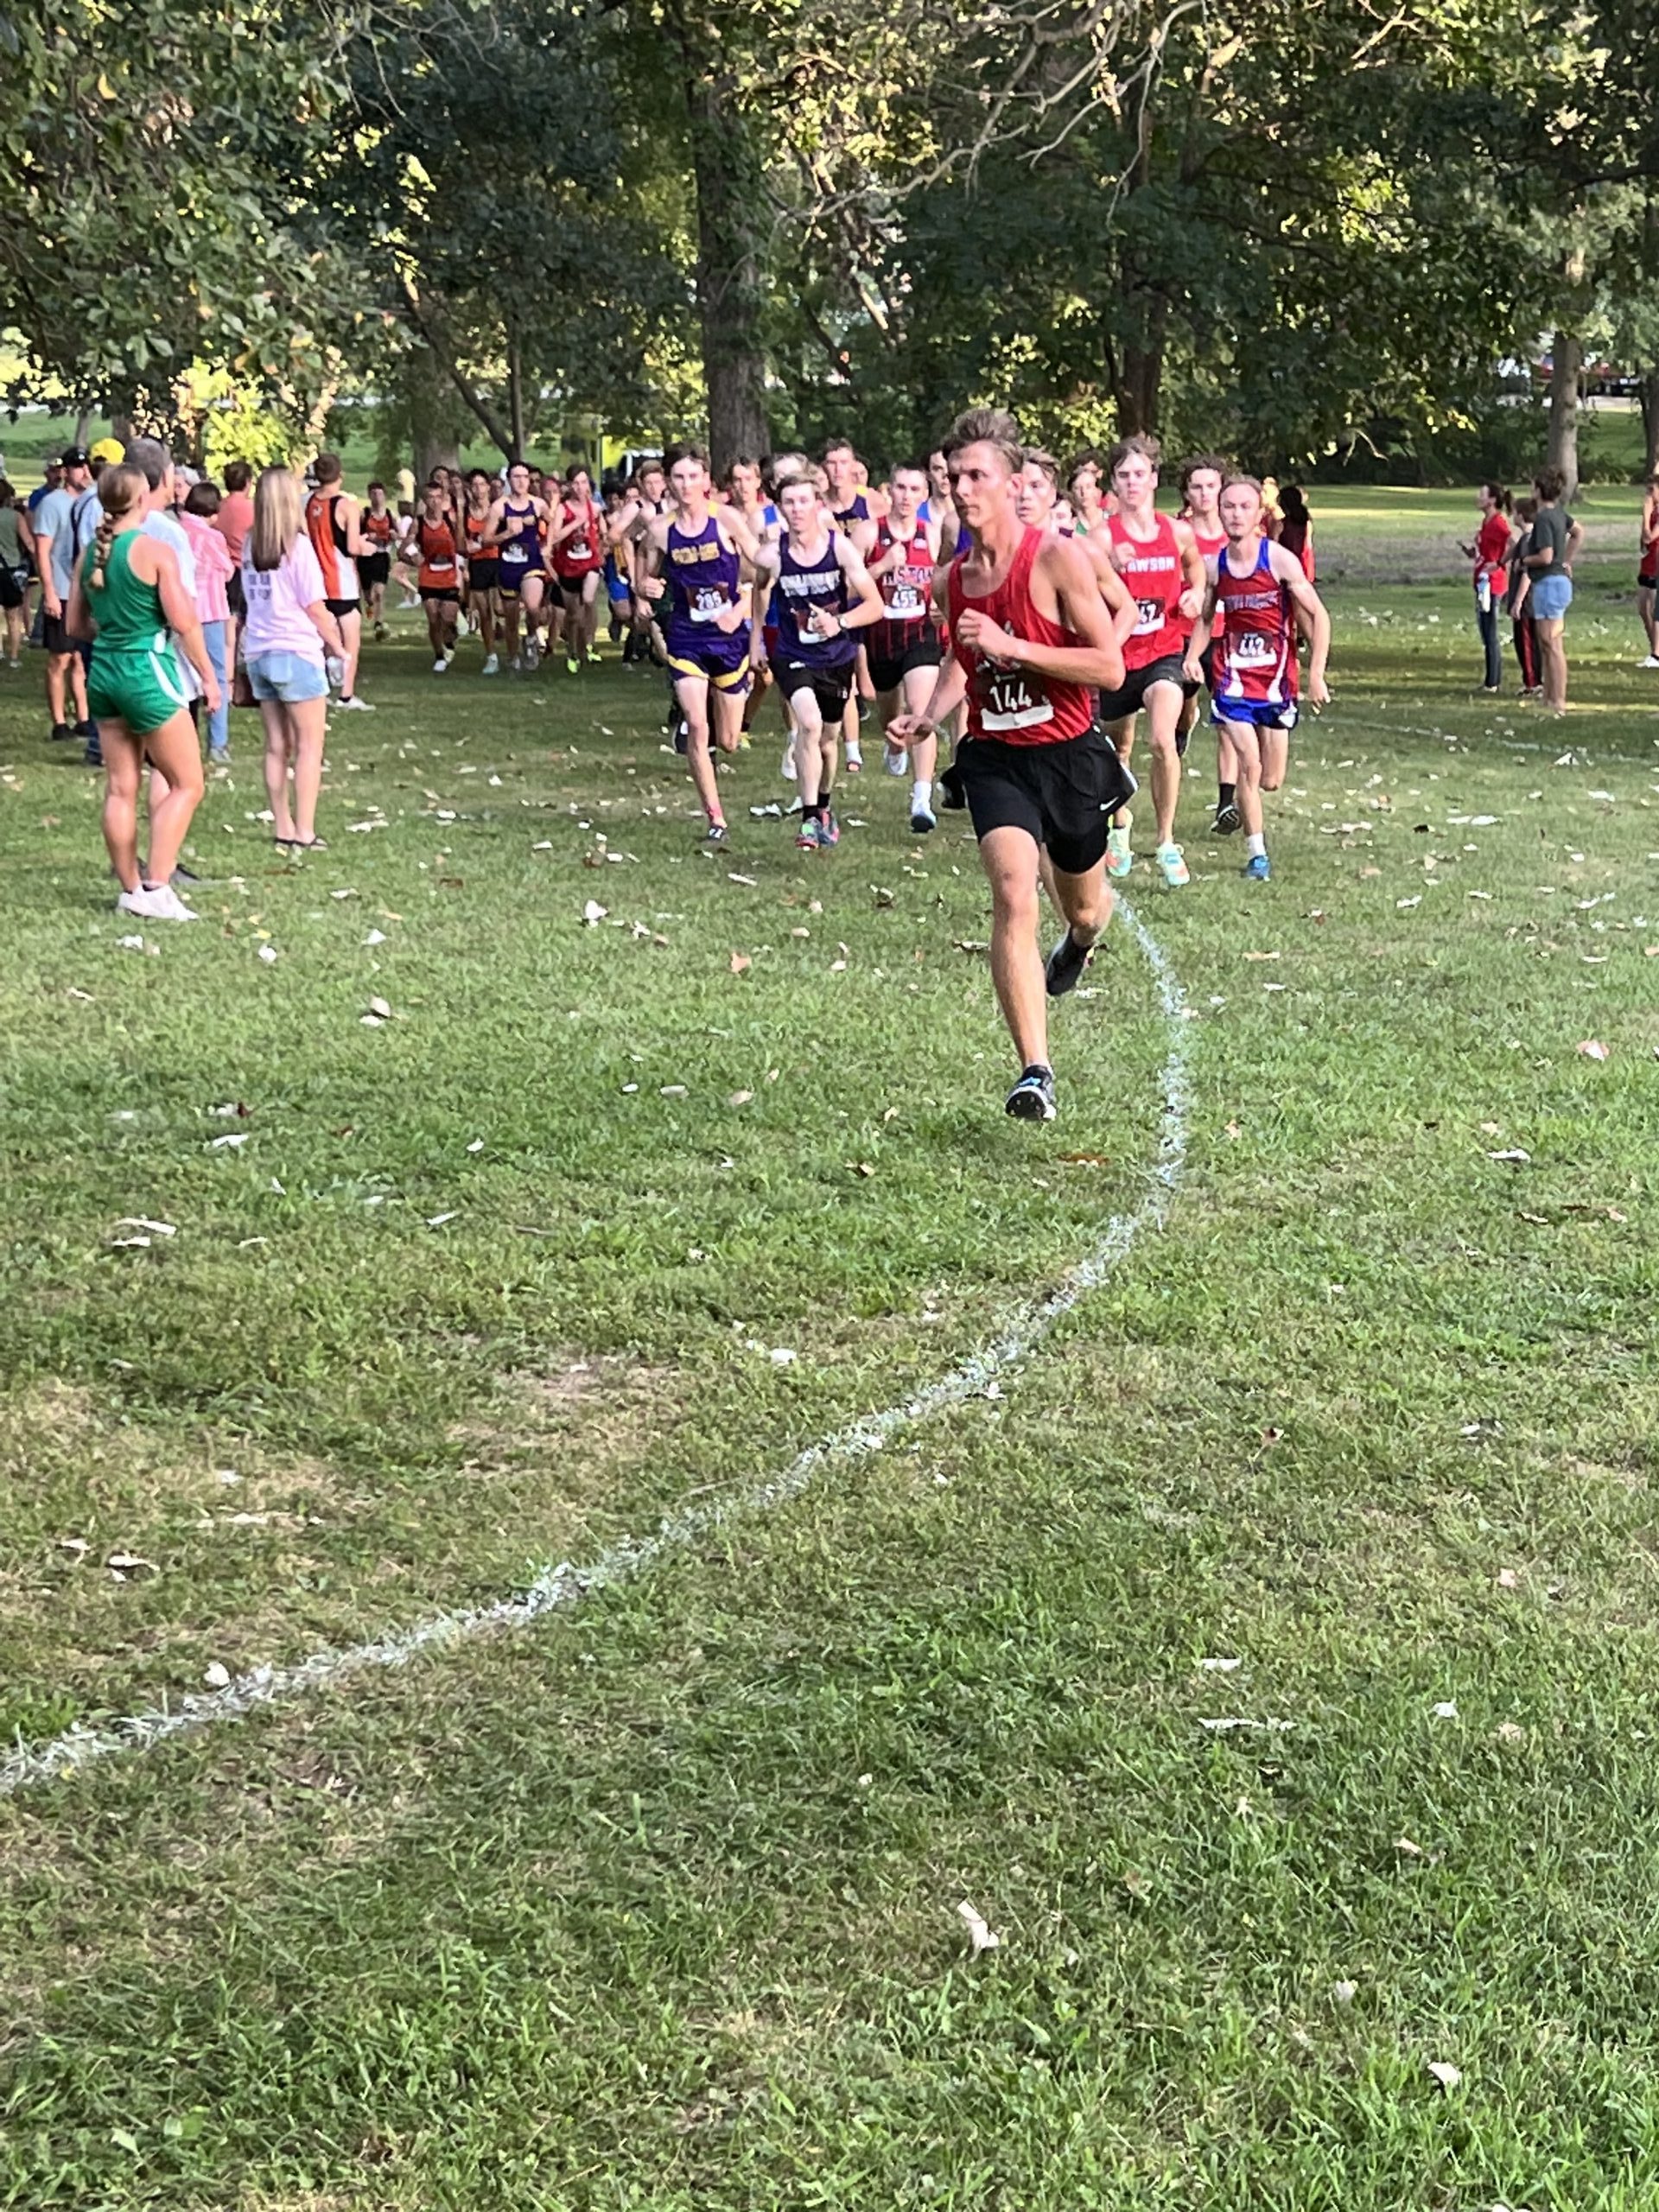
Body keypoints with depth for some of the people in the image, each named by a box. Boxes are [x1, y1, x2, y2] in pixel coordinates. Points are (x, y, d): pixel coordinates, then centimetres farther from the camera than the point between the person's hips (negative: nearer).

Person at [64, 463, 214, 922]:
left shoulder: (90, 553, 6)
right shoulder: (155, 551, -13)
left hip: (104, 671, 7)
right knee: (187, 785, 2)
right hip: (148, 670, -7)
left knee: (120, 789, 11)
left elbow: (74, 625, 13)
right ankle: (156, 888, -5)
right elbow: (184, 622, -15)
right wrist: (208, 675, -5)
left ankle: (130, 889, 17)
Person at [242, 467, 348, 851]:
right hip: (296, 651, -6)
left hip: (258, 652, 6)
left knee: (277, 745, 11)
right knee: (310, 744, 1)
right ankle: (304, 832, -2)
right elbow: (314, 606, -9)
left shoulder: (250, 546, 6)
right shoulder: (297, 544, -11)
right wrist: (338, 647, 4)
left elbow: (253, 599, 12)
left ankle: (282, 827, 14)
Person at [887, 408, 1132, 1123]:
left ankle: (1079, 941, 60)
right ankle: (1035, 1072, -20)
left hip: (1068, 755, -2)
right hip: (995, 759, 2)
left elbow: (1110, 667, -19)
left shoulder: (1058, 558, -15)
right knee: (1014, 899, -20)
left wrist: (1010, 646, -25)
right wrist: (929, 714, 4)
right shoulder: (950, 580, 1)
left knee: (1085, 907, 19)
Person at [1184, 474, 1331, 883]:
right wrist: (1192, 656, -5)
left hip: (1277, 676, 0)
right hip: (1233, 676, 0)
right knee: (1249, 765, -12)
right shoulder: (1214, 566, -2)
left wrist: (1316, 673, -11)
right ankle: (1256, 852, -3)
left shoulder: (1280, 560, -11)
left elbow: (1318, 616, -6)